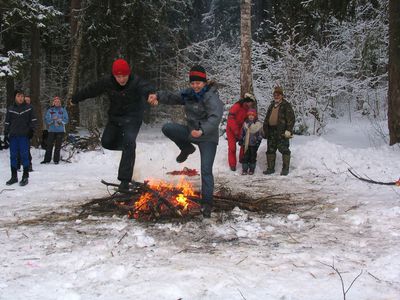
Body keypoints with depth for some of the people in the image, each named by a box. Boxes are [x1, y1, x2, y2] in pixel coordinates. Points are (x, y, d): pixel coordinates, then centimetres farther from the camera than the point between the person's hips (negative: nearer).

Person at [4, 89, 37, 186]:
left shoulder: (28, 108, 4)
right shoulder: (10, 109, 9)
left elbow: (33, 120, 8)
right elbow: (7, 122, 12)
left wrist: (32, 129, -3)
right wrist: (6, 134, 7)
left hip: (24, 135, -3)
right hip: (13, 136, 3)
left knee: (24, 156, -4)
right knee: (13, 156, 6)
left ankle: (25, 177, 2)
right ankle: (14, 177, 14)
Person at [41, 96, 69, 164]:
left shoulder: (63, 110, 6)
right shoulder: (50, 110, 8)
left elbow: (66, 120, 1)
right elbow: (46, 119, 0)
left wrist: (60, 121, -16)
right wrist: (53, 120, -16)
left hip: (60, 130, 0)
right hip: (51, 130, 1)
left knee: (58, 146, 0)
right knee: (49, 145, -1)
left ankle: (56, 160, 6)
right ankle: (47, 159, 6)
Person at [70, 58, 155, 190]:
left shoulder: (136, 82, -26)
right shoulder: (107, 82, -13)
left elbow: (147, 88, -49)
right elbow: (90, 90, 3)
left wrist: (152, 94, -75)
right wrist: (75, 99, 19)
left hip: (132, 116, -5)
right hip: (115, 115, 5)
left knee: (129, 144, -21)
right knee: (107, 142, 5)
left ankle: (125, 180, -18)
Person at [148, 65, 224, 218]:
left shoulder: (211, 97, -21)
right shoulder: (189, 94, 2)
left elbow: (216, 117, -34)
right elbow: (173, 97, 3)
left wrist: (202, 131, -50)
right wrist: (158, 96, -19)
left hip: (207, 138, -6)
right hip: (191, 131, 6)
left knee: (206, 171, -10)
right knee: (167, 128, -10)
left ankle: (207, 204, 0)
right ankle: (187, 149, 11)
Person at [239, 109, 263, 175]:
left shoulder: (258, 124, -3)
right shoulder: (245, 123, 9)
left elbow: (260, 134, -3)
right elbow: (242, 133, 16)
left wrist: (258, 141, -9)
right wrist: (241, 140, 14)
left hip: (254, 143, -3)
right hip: (246, 143, 3)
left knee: (253, 156, 4)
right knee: (245, 156, 4)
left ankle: (251, 169, 14)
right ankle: (244, 169, 10)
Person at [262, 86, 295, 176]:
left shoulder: (286, 105, -3)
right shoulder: (272, 105, 19)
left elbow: (291, 118, -10)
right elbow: (267, 118, 25)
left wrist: (288, 130, -18)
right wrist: (264, 129, 20)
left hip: (282, 132, -7)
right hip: (271, 131, 7)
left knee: (284, 150, -5)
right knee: (270, 150, 8)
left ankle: (285, 169, 1)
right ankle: (270, 168, 16)